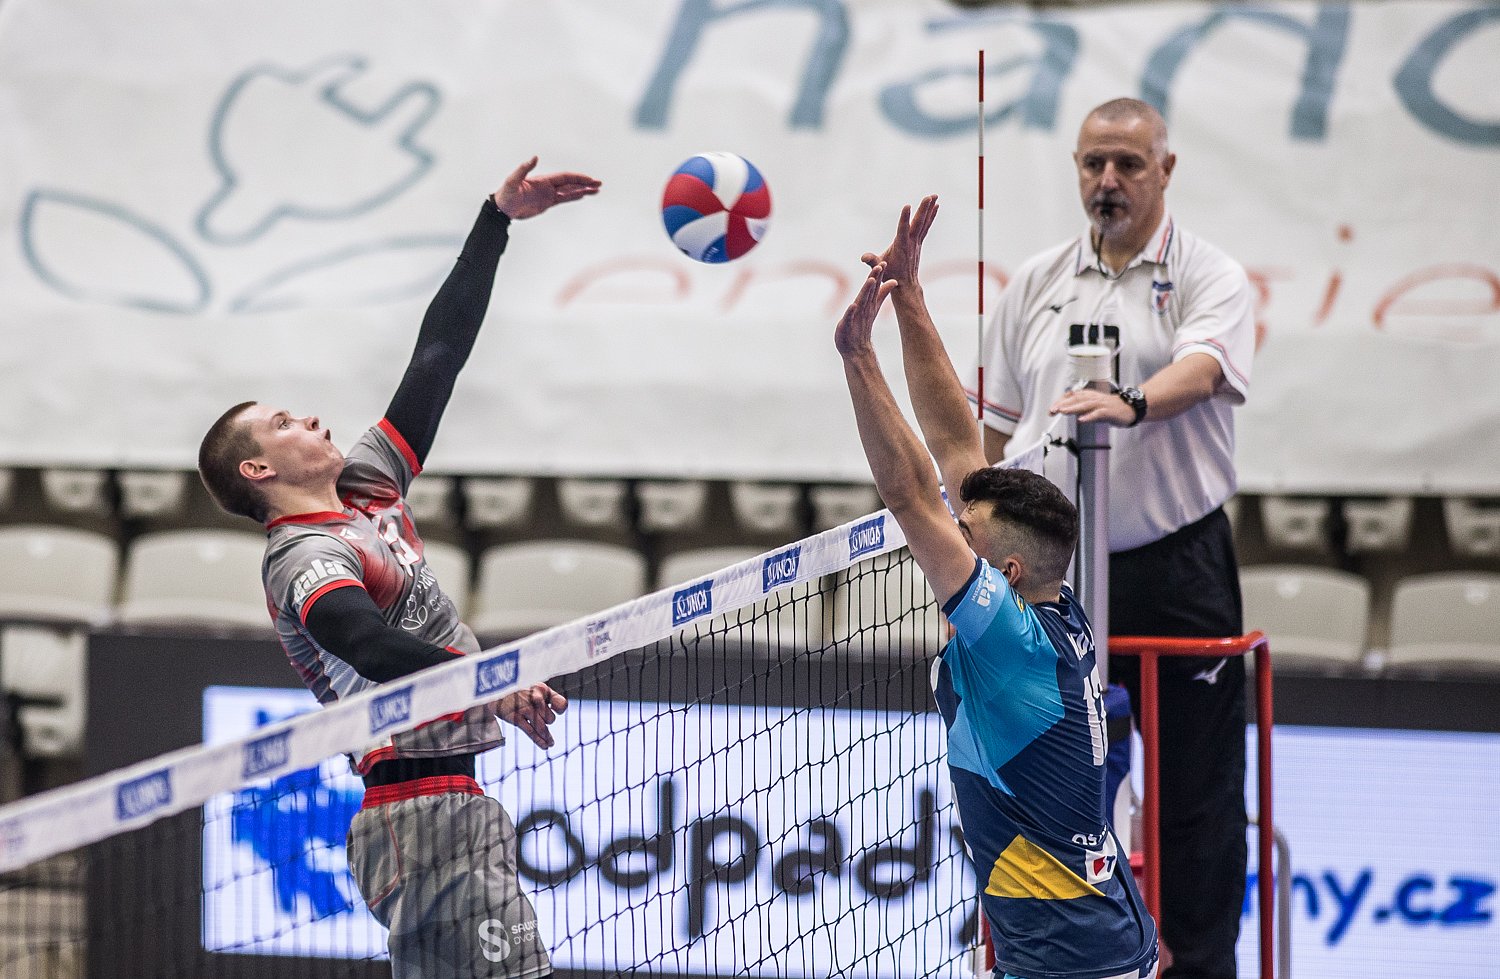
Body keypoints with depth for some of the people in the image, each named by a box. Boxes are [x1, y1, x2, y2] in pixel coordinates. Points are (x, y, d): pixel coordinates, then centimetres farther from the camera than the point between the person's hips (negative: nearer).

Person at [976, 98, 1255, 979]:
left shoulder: (1209, 276, -2)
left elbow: (1201, 370, -23)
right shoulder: (1037, 285, 11)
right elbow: (997, 429, 15)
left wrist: (1130, 405, -43)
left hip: (1179, 570, -3)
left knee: (1199, 797, 0)